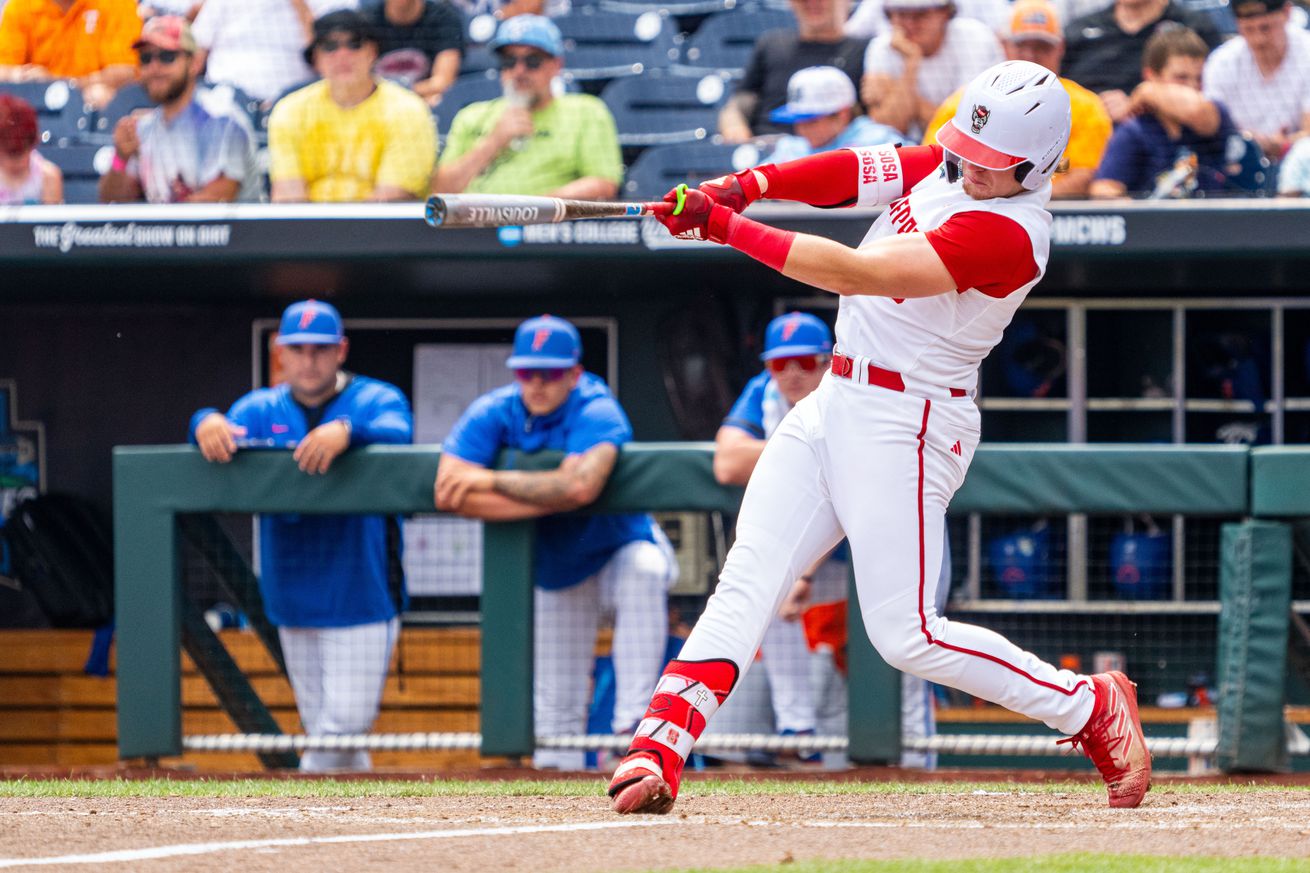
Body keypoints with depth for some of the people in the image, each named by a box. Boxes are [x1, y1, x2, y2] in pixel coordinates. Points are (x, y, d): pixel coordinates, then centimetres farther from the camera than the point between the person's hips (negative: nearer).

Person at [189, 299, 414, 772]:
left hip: (361, 600, -4)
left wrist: (346, 431, -44)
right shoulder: (261, 409, 10)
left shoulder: (375, 400, -1)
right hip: (293, 603, 4)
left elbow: (396, 434, -23)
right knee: (321, 730, 10)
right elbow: (221, 443, -8)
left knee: (345, 724, -12)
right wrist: (207, 425, -33)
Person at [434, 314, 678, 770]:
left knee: (645, 568, -37)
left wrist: (491, 481, -35)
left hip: (618, 551, -4)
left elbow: (579, 486, -45)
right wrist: (547, 500, -34)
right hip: (554, 570, 4)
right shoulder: (492, 414, -15)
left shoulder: (596, 413, -26)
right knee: (556, 705, 5)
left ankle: (631, 723, -40)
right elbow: (448, 491, -30)